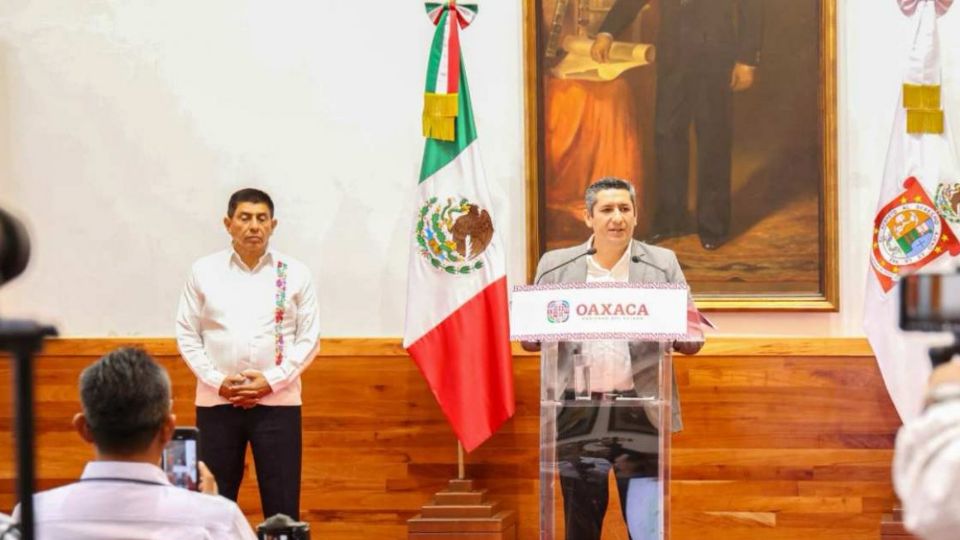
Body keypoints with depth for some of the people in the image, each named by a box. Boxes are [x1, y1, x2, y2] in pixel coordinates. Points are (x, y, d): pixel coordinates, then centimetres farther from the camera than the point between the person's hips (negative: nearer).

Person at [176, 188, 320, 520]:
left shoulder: (295, 274, 4)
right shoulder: (204, 272, 5)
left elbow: (309, 338, 3)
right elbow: (187, 335, 5)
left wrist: (272, 380, -9)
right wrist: (217, 381, -7)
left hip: (277, 402, 0)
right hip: (216, 401, 1)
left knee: (282, 507, 1)